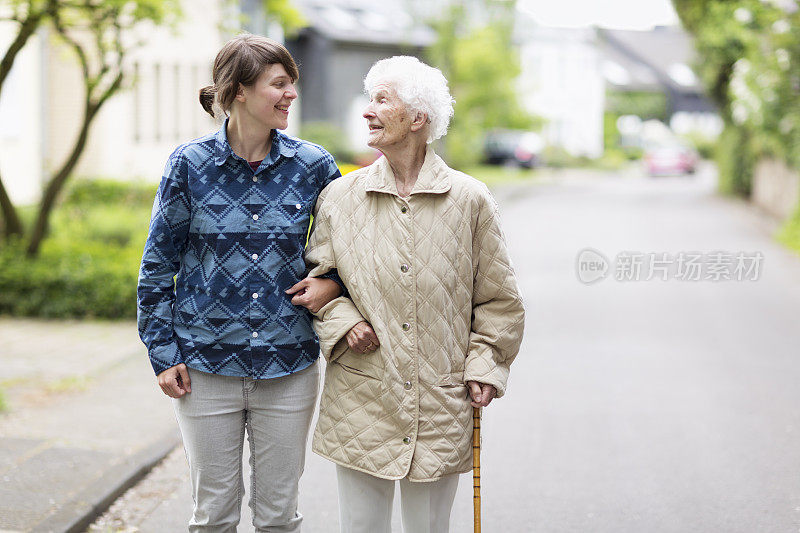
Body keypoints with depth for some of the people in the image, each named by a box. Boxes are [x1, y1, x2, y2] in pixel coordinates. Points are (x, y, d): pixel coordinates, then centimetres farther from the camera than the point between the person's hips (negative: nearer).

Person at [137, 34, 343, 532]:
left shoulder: (313, 165, -1)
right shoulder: (190, 163, -5)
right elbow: (158, 263, 3)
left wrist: (334, 281, -6)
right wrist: (163, 353, -1)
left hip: (288, 366, 1)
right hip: (207, 365, -1)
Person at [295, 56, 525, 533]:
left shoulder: (470, 199, -1)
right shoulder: (339, 197, 3)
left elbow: (498, 299, 6)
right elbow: (316, 276, 13)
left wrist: (484, 367, -2)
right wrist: (341, 320, -5)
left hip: (440, 405, -1)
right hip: (359, 404, 1)